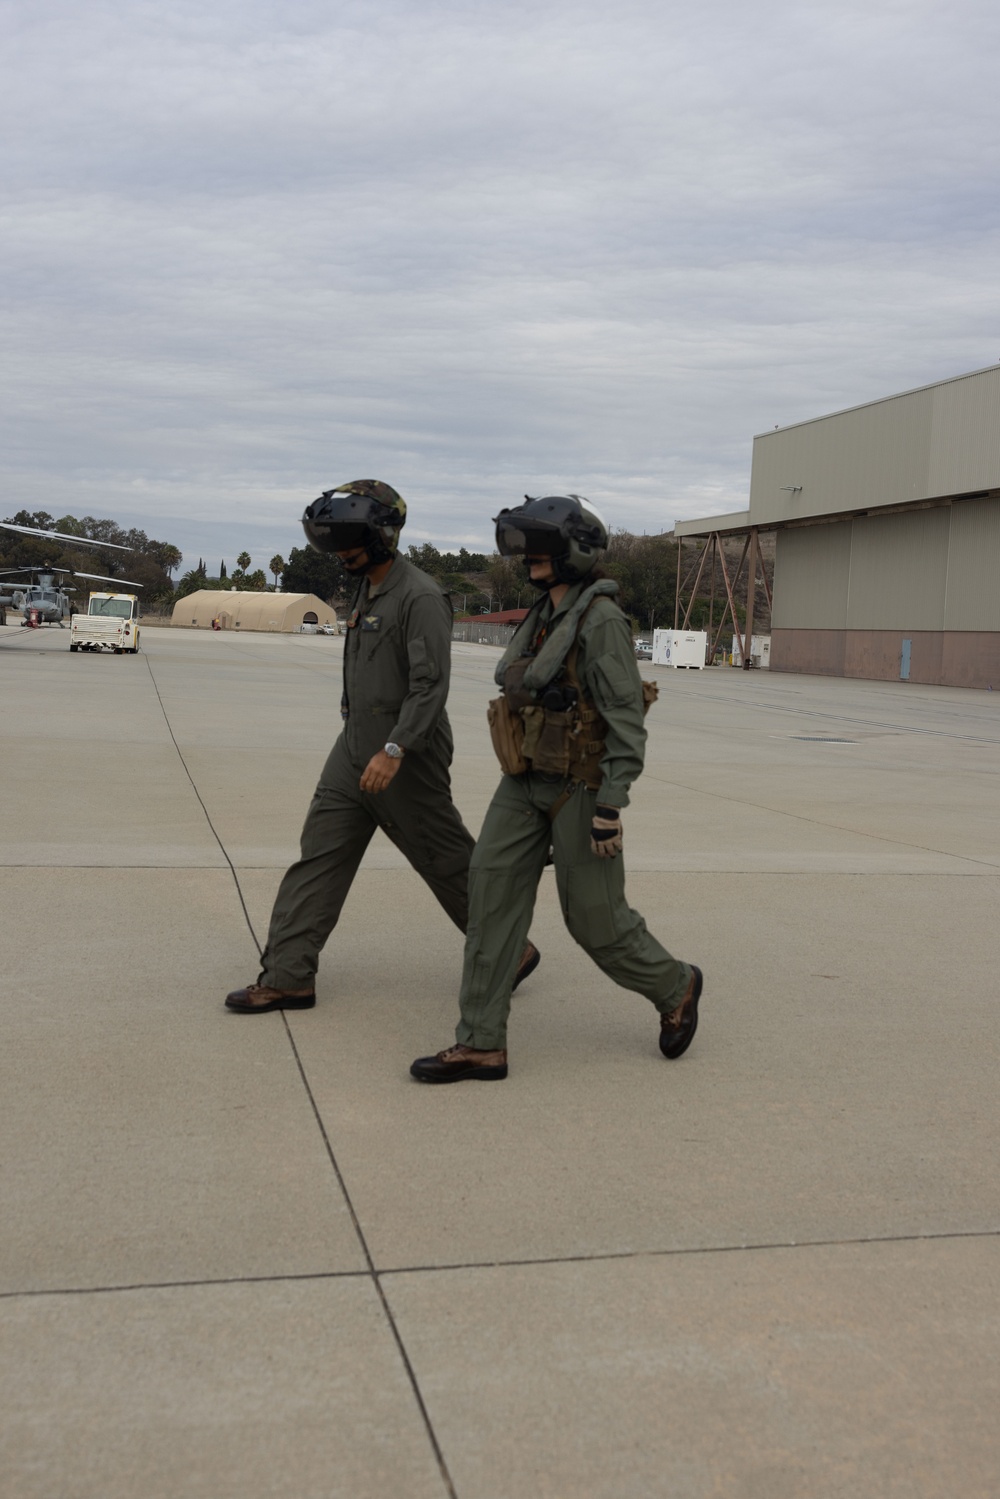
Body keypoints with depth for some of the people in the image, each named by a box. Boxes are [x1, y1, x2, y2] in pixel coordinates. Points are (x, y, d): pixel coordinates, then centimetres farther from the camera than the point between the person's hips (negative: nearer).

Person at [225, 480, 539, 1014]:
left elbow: (431, 685, -24)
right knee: (318, 856, 2)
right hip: (354, 751, 9)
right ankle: (287, 977, 5)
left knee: (449, 863, 4)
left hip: (404, 757, -9)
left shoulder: (420, 597, -17)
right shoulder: (368, 590, 12)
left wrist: (394, 750, -30)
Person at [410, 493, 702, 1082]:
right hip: (528, 783, 8)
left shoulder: (602, 620, -16)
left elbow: (627, 719, -19)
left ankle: (675, 987, 31)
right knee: (492, 898, -3)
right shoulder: (547, 617, 10)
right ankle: (482, 1045, 0)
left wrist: (611, 807, -22)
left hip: (581, 787, -8)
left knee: (595, 918, 3)